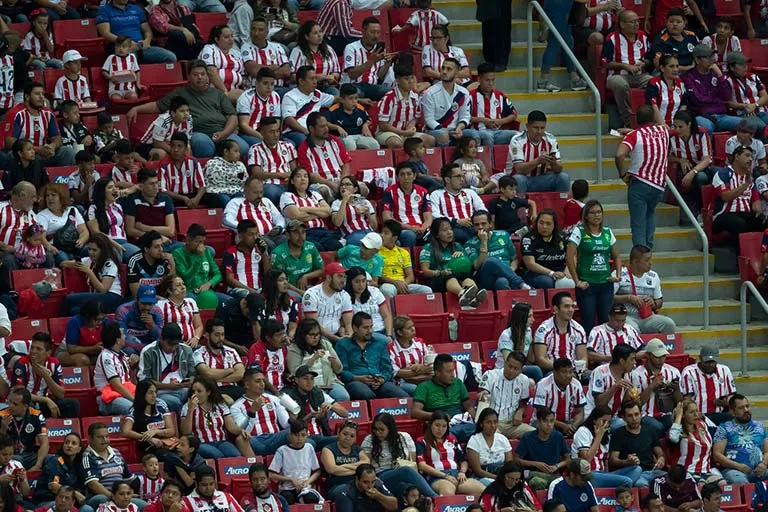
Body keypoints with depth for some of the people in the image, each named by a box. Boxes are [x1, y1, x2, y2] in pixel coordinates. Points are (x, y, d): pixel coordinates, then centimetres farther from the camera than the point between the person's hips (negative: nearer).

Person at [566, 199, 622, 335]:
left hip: (606, 283, 4)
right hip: (587, 284, -4)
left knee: (606, 322, 2)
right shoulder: (579, 231, -4)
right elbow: (569, 257, -9)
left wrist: (618, 275, 4)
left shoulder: (607, 232, 10)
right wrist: (577, 281, -10)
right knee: (588, 323, -4)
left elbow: (616, 256, 19)